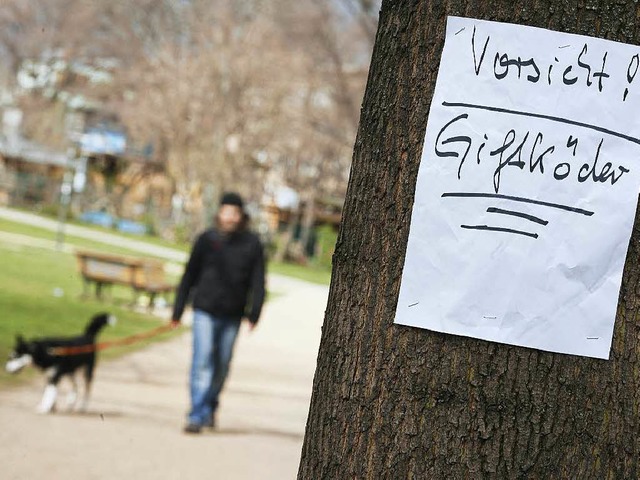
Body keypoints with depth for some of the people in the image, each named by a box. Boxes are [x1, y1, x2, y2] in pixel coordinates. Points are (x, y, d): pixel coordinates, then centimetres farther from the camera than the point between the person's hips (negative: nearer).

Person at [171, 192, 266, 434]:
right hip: (205, 311, -2)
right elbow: (189, 276, 5)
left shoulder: (252, 244, 0)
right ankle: (198, 415, -12)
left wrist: (254, 313, -10)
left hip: (232, 316, 2)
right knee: (202, 361, -11)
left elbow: (258, 282, 1)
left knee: (222, 365, 12)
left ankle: (210, 407, 33)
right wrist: (177, 311, 5)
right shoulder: (206, 239, -1)